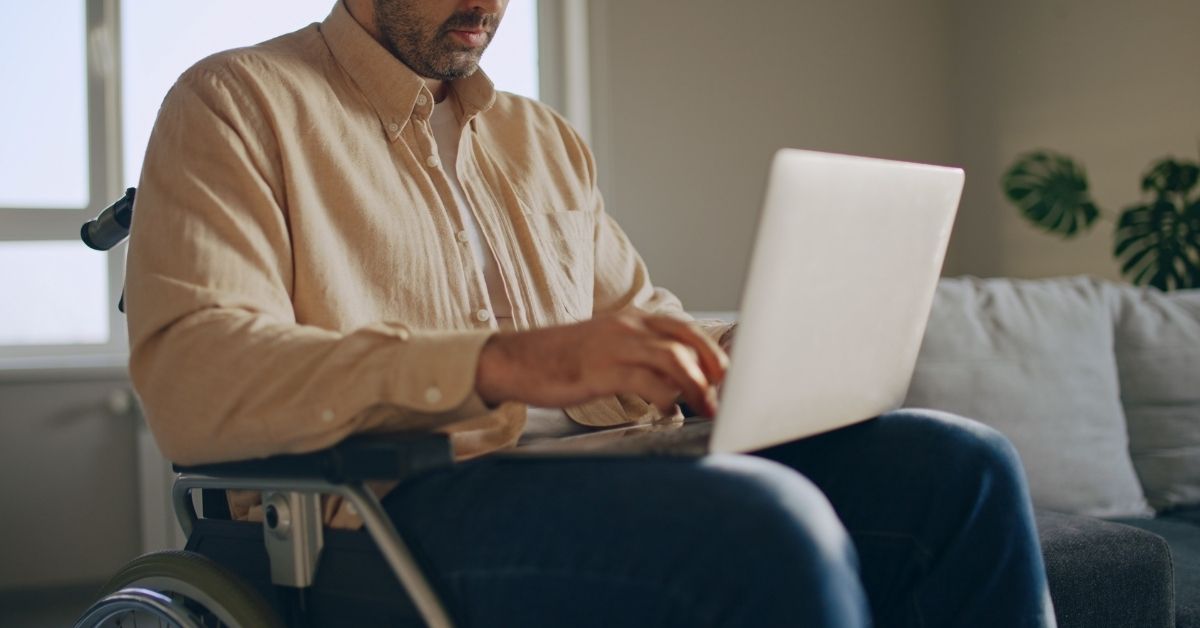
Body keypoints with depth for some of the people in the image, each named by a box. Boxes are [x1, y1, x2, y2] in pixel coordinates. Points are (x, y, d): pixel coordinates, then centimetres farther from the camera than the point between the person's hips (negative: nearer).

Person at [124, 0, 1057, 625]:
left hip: (603, 476, 7)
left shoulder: (544, 139, 24)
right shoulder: (238, 103, 3)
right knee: (767, 522, -33)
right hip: (395, 511, -6)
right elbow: (187, 379, -14)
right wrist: (506, 364, -26)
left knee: (959, 467, -12)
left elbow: (643, 317, 25)